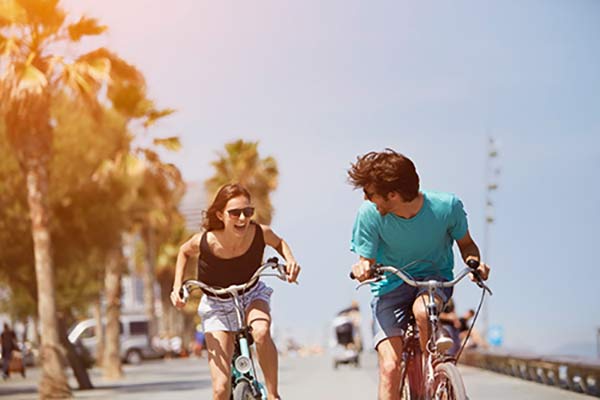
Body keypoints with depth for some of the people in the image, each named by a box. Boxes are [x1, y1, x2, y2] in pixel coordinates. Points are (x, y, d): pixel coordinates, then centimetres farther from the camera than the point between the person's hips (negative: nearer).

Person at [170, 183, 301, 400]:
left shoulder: (260, 233, -24)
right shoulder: (205, 242, -26)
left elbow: (279, 243, 2)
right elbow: (184, 252, -1)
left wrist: (290, 260, -18)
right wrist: (177, 287, -12)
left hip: (252, 295, 1)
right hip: (217, 306, 0)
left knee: (261, 332, -38)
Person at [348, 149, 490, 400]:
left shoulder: (446, 206, -19)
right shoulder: (369, 214, -19)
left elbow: (466, 244, -1)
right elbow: (366, 262, -8)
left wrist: (474, 262, -23)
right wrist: (362, 269, -32)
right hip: (391, 285, 1)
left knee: (423, 310, -37)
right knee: (389, 366, -18)